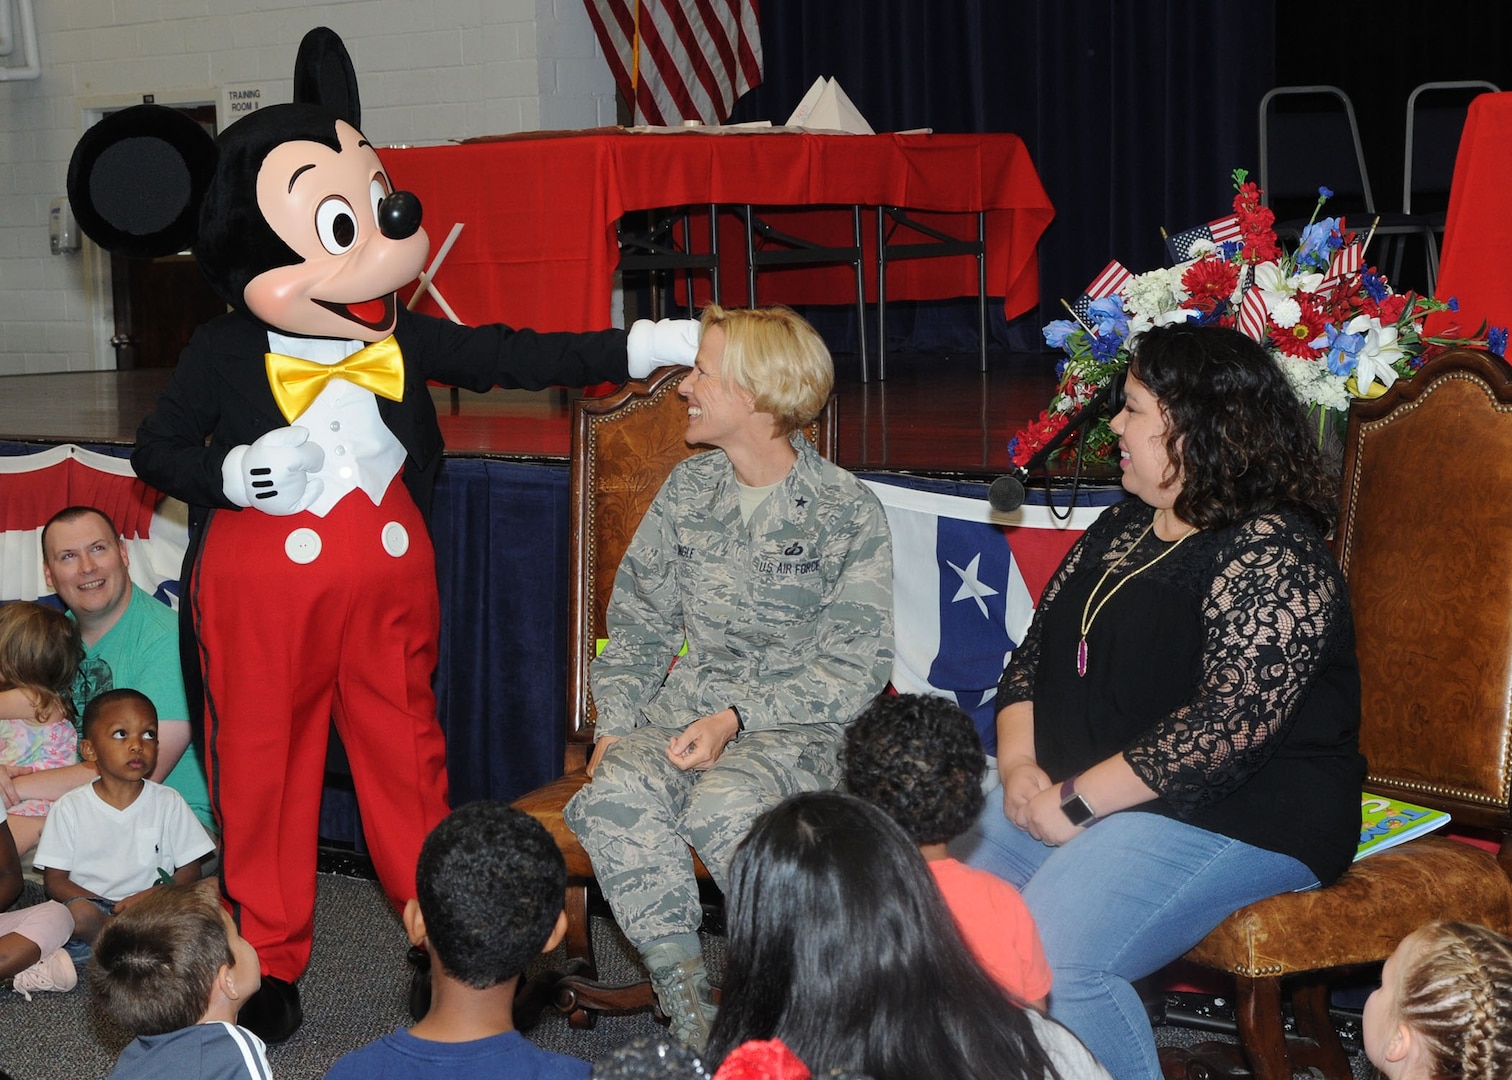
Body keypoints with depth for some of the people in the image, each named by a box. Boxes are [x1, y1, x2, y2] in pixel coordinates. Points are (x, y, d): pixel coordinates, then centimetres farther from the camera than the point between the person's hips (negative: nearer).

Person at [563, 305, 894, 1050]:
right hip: (688, 706, 4)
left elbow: (853, 670, -7)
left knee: (723, 806, -36)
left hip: (801, 725, -4)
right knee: (618, 792, -29)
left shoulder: (848, 512, -3)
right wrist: (616, 723, -1)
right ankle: (686, 998, -21)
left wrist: (735, 718, -18)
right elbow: (638, 625, 16)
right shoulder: (688, 491, 12)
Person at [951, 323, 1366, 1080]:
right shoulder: (1121, 528, 14)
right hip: (1072, 790, 9)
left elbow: (1226, 723, -24)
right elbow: (1034, 654, 15)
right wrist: (1019, 764, -5)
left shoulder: (1270, 553, -15)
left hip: (1234, 814, -9)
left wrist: (1075, 802, -22)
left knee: (1049, 958, -28)